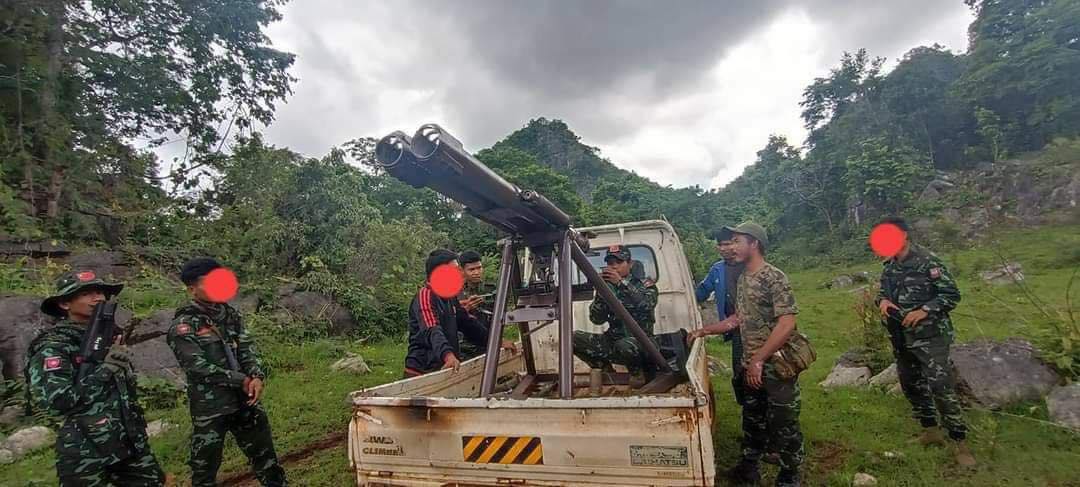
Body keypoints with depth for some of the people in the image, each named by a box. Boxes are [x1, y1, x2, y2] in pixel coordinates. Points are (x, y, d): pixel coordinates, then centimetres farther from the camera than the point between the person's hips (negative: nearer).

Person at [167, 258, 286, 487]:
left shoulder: (230, 314, 6)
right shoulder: (183, 327, -11)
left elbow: (247, 348, 1)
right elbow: (199, 368, -17)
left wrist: (257, 377, -16)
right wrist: (242, 380, -17)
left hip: (244, 400, 5)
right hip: (210, 408, -5)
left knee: (264, 453, 17)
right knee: (205, 465, 10)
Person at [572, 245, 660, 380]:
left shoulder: (644, 283, 3)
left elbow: (648, 304, -20)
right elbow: (597, 319, 1)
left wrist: (621, 282, -25)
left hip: (640, 340, -4)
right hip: (613, 340, 4)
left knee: (624, 346, -38)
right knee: (575, 338, -15)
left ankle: (638, 372, -6)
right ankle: (606, 370, 2)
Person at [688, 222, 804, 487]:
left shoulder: (774, 277, -16)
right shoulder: (743, 278, 10)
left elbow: (787, 323, -22)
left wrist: (758, 359, -22)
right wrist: (706, 330, 16)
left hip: (776, 365, -8)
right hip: (751, 366, 8)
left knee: (783, 423, 5)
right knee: (752, 419, 19)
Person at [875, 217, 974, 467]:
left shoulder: (927, 262, -15)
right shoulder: (889, 267, 6)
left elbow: (952, 294, -13)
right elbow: (882, 292, 16)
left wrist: (923, 311, -23)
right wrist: (882, 300, -7)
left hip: (930, 337, -7)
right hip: (901, 339, 7)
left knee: (941, 387, -9)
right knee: (911, 385, 15)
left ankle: (958, 441, 5)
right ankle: (931, 430, 32)